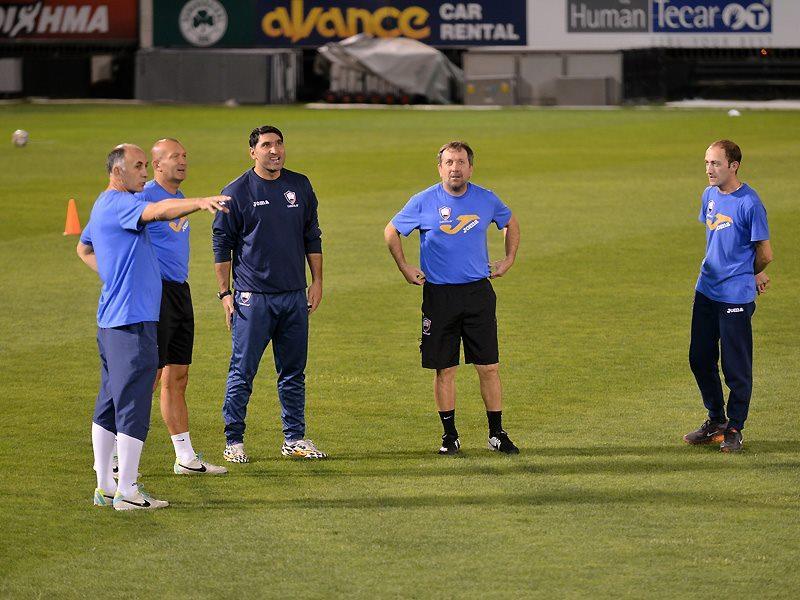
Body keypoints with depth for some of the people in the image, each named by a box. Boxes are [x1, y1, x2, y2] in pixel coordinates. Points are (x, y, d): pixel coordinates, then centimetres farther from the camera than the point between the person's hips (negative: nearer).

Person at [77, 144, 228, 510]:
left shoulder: (103, 206, 19)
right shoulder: (118, 203, -13)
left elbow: (83, 249, 35)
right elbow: (158, 211, -33)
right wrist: (200, 203, -46)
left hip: (111, 320, 11)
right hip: (132, 319, -11)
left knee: (109, 404, 13)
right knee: (133, 402, -8)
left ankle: (105, 487, 18)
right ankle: (126, 490, -8)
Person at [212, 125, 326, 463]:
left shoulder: (300, 186, 9)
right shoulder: (236, 192, -3)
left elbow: (312, 237, 16)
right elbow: (222, 245, 0)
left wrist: (317, 281, 11)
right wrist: (225, 293, -4)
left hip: (295, 296, 4)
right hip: (253, 297, -4)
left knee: (293, 371, 9)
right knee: (243, 371, -3)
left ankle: (295, 438, 17)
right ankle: (233, 441, 2)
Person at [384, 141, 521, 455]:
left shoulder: (486, 200, 3)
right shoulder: (424, 202, -3)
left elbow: (511, 223, 23)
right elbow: (391, 232, 9)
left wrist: (509, 259, 15)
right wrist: (405, 268, 6)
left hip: (478, 292, 1)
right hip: (439, 295, -1)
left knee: (489, 367, 0)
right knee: (444, 369, 2)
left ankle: (497, 434, 9)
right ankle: (450, 435, 12)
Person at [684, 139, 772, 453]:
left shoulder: (749, 203, -16)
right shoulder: (710, 195, 7)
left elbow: (765, 254, -9)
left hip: (736, 296, -7)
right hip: (706, 290, 7)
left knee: (736, 366, 1)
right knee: (700, 359, 13)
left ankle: (734, 429, 14)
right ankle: (715, 421, 29)